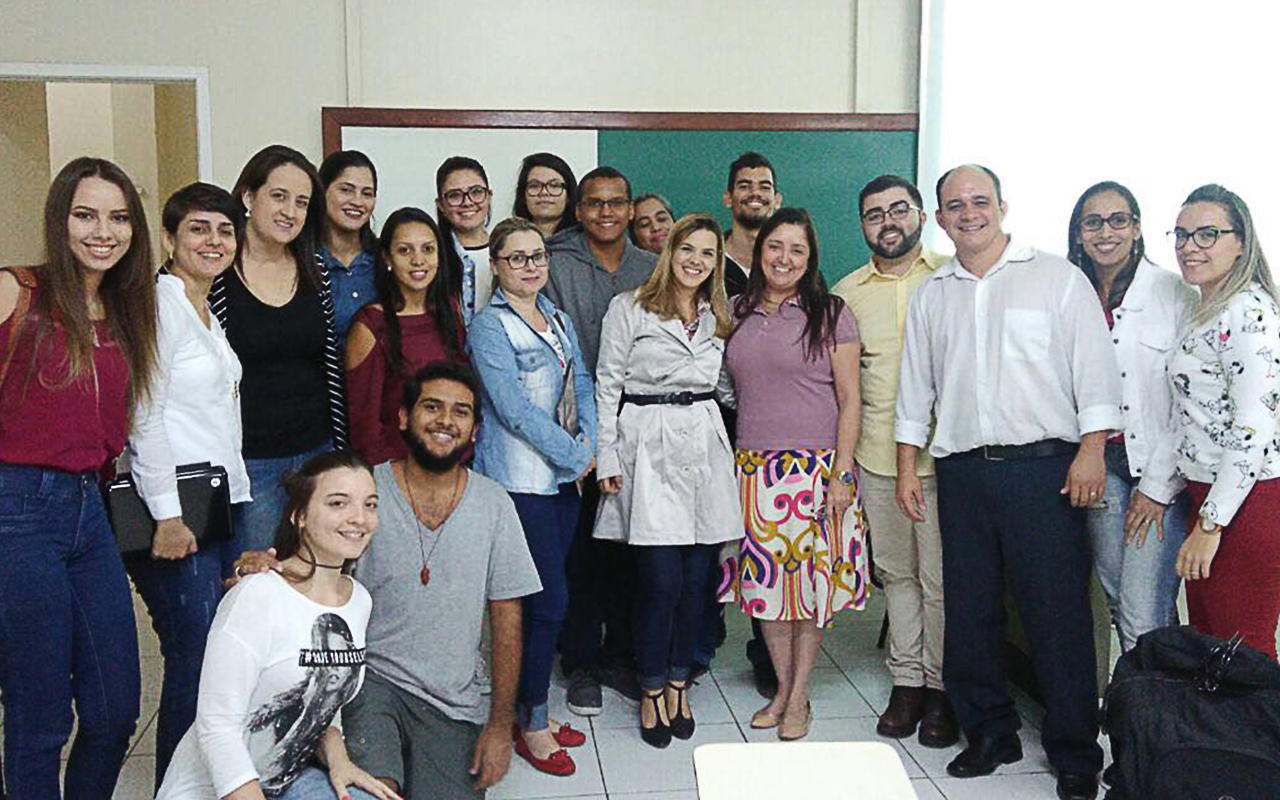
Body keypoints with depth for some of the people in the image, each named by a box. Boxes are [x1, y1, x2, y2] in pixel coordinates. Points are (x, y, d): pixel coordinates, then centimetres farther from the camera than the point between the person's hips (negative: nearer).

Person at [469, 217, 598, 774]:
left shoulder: (559, 321, 15)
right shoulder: (489, 327, -8)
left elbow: (583, 386, 14)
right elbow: (515, 410, -15)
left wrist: (590, 443, -4)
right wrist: (575, 455, -12)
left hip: (565, 476, 7)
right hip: (520, 479, -7)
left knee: (548, 598, 11)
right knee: (549, 601, -7)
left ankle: (533, 709, 23)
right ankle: (531, 724, 7)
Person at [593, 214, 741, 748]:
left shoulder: (718, 317, 17)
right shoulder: (629, 308, 3)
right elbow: (607, 385, 0)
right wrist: (608, 458, -5)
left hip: (705, 444, 5)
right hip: (649, 446, -4)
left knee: (697, 575, 4)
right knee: (662, 579, -8)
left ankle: (678, 683, 21)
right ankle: (652, 692, 10)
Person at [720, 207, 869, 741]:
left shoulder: (829, 314, -2)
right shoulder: (738, 314, 10)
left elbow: (850, 401, -4)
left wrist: (842, 474, -11)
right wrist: (731, 465, 8)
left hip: (816, 467, -3)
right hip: (753, 469, 4)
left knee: (811, 577, 1)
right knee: (765, 578, 6)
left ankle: (799, 696, 14)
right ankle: (781, 687, 21)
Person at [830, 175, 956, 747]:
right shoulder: (846, 293, 10)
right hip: (876, 455, 3)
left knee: (941, 577, 1)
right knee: (896, 572, 11)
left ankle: (940, 686, 15)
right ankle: (906, 680, 23)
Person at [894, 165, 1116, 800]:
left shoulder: (1056, 277, 4)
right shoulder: (931, 295, 15)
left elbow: (1094, 367, -1)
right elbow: (915, 386, 18)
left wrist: (1091, 450, -10)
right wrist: (908, 467, 12)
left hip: (1043, 466, -4)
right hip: (961, 469, 4)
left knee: (1057, 610, -3)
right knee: (969, 609, 8)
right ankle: (990, 733, 23)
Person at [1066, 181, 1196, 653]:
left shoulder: (1175, 295, -5)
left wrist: (1158, 486, -9)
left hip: (1159, 472, -4)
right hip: (1100, 467, 4)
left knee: (1145, 618, -10)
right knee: (1116, 600, 11)